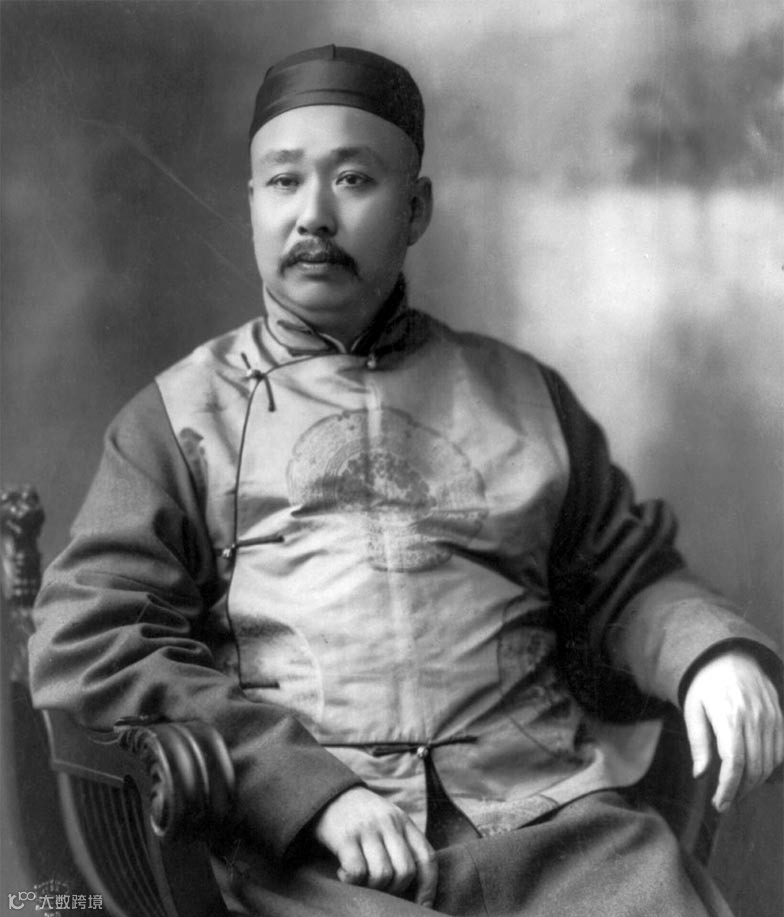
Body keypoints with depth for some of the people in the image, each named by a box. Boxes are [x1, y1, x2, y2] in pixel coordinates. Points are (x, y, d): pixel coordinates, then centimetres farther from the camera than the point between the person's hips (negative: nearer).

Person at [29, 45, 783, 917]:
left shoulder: (522, 394, 20)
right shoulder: (177, 416, 13)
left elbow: (629, 579, 24)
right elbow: (81, 649, 3)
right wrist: (311, 788, -9)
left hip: (552, 821, 2)